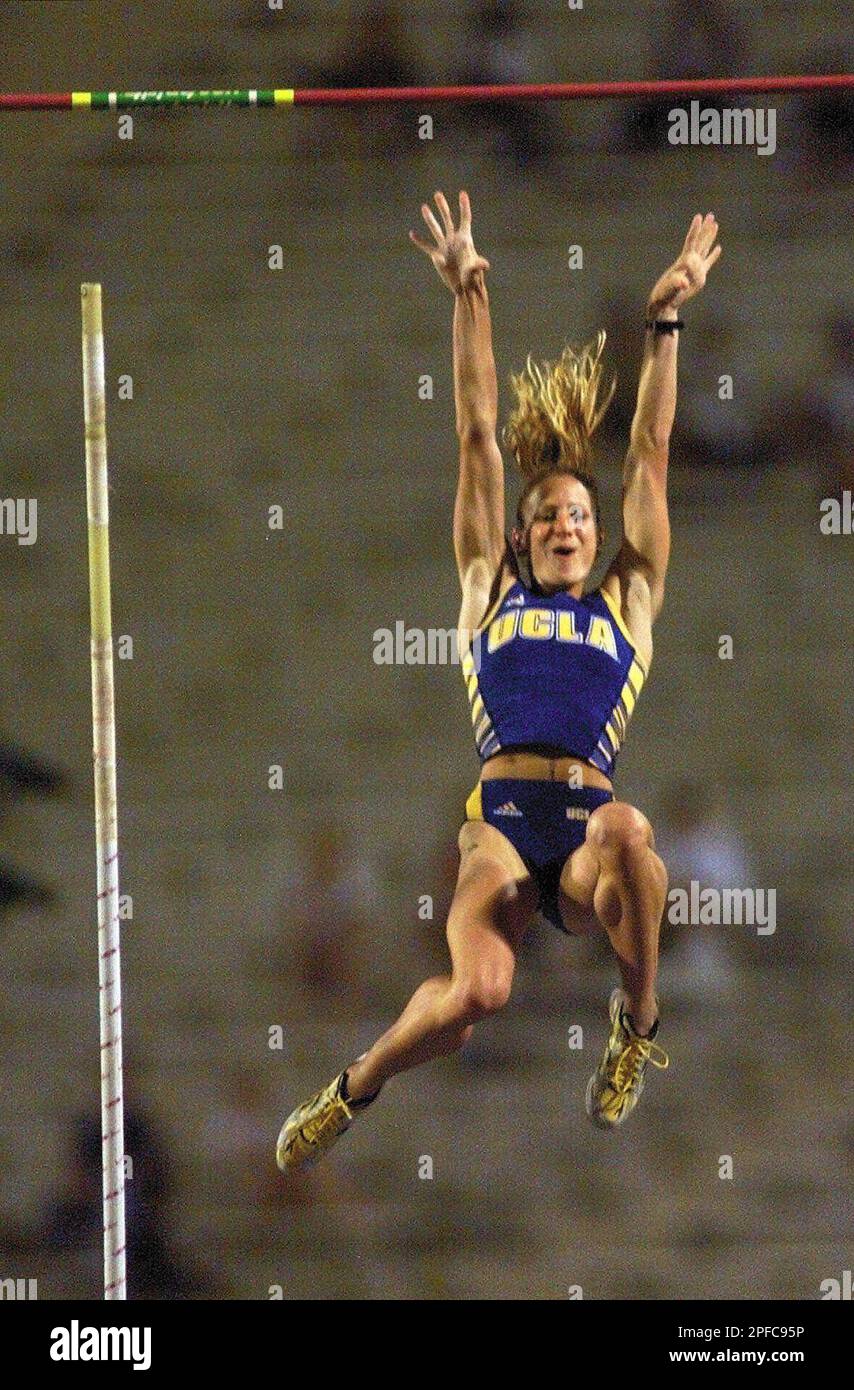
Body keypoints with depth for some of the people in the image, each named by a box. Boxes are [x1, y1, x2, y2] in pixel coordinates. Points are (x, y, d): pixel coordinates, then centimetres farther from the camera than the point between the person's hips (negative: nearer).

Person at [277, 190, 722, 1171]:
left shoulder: (628, 602, 23)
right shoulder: (491, 591, 23)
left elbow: (649, 454, 22)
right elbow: (477, 440, 21)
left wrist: (665, 320, 21)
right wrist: (468, 299, 19)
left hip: (586, 826, 1)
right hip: (502, 820, 0)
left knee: (627, 833, -38)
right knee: (474, 993, -27)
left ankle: (638, 1020, -11)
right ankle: (354, 1090, 6)